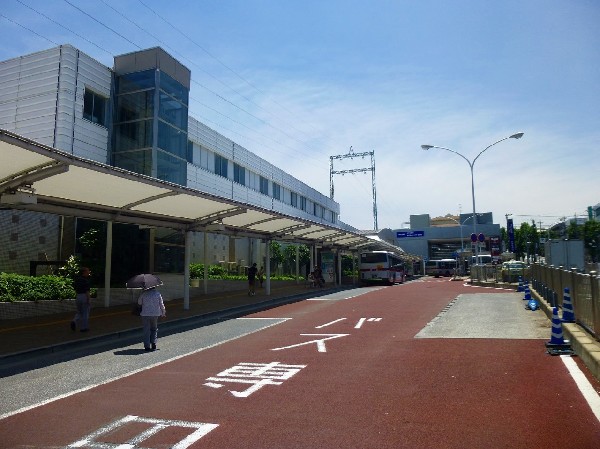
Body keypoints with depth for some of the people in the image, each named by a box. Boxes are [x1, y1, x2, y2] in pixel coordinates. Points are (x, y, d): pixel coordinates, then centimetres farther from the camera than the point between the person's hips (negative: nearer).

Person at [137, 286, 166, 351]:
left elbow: (139, 302, 7)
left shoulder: (144, 293, -6)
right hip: (155, 314, 1)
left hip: (145, 314, -1)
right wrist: (163, 313, 15)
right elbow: (161, 304, 2)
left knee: (146, 330, 6)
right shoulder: (157, 293, -3)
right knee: (154, 329, 17)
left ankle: (147, 346, 5)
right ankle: (153, 343, 4)